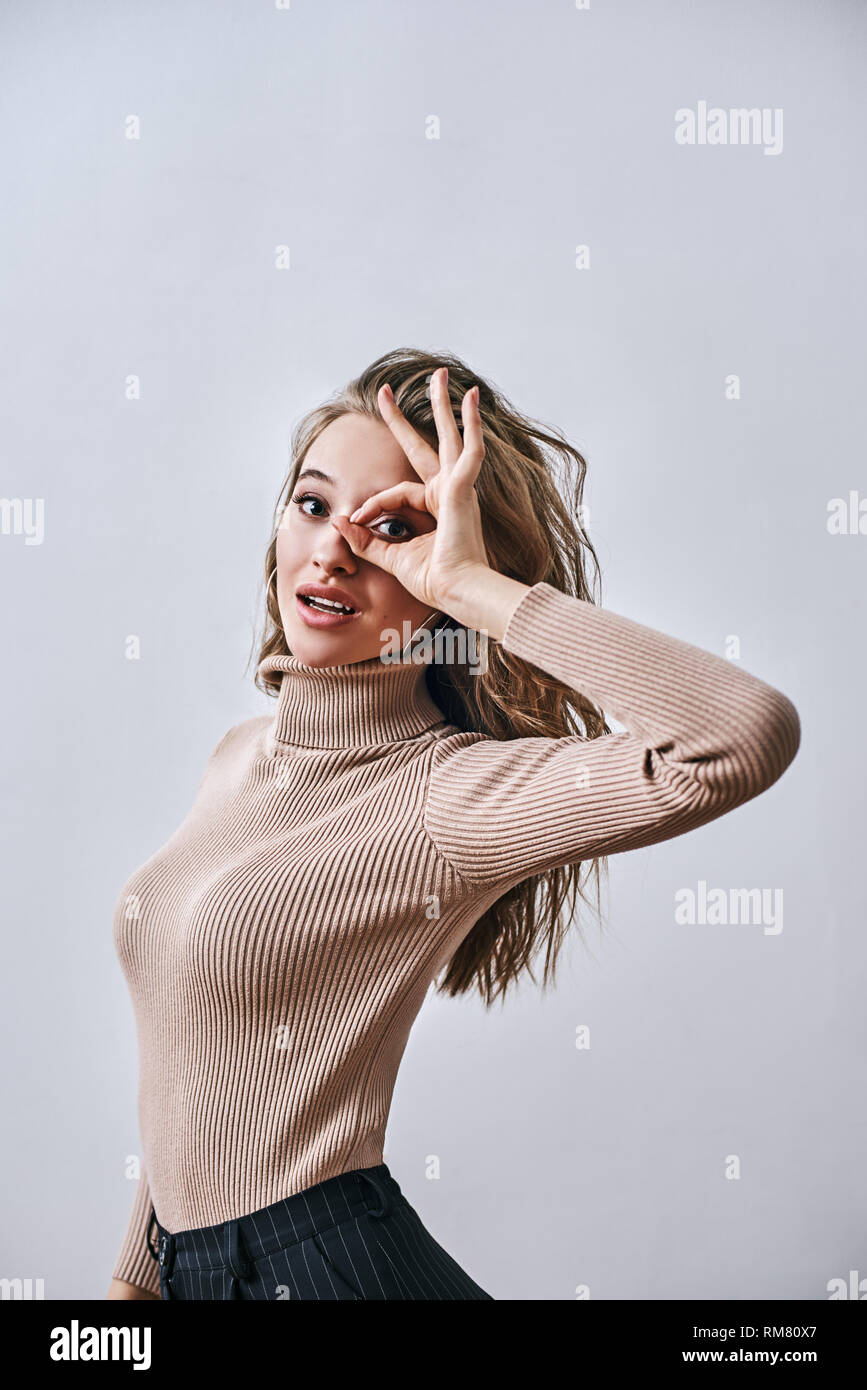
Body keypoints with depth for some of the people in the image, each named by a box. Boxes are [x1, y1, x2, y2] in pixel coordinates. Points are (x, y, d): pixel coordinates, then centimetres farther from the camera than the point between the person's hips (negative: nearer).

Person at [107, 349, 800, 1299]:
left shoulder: (449, 793, -20)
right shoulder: (239, 755, 3)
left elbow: (750, 734, -38)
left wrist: (472, 584, -30)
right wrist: (138, 1270, 15)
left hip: (321, 1259, -7)